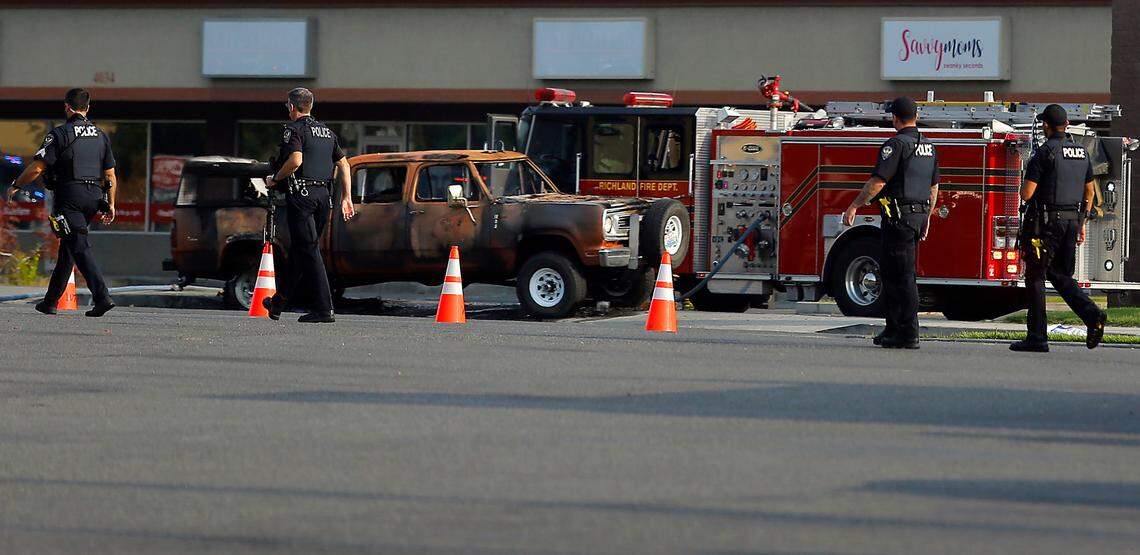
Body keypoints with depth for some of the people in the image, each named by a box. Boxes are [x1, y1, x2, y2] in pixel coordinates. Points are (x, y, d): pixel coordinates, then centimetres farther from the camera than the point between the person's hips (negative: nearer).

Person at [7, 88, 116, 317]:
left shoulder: (60, 134, -6)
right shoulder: (101, 136, 13)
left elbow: (37, 168, -9)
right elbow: (110, 175, 13)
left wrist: (16, 185, 5)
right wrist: (111, 204, 19)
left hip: (69, 195, -6)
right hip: (93, 196, 6)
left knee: (80, 247, -11)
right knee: (67, 249, 15)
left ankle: (102, 297, -25)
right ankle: (50, 301, 22)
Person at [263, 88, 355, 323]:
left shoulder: (294, 129, -6)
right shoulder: (327, 131, 18)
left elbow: (295, 160, -21)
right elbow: (344, 165, 14)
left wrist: (275, 179, -6)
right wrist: (346, 197, 14)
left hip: (301, 195, -8)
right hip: (323, 195, 8)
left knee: (308, 250, -9)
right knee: (299, 249, 16)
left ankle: (323, 309, -17)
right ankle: (279, 303, 27)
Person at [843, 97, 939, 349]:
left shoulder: (896, 144, -13)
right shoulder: (928, 147, 14)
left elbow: (878, 181, -18)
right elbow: (934, 187, 20)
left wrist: (854, 206, -13)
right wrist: (926, 218, 28)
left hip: (899, 216, -8)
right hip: (919, 215, 8)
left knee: (902, 276, -7)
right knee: (892, 274, 16)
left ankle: (908, 335, -8)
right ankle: (894, 329, 19)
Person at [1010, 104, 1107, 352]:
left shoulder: (1045, 152, -11)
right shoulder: (1082, 153, 11)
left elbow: (1026, 194, -15)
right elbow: (1090, 192, 16)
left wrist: (1025, 186, 9)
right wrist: (1081, 224, 24)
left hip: (1046, 222, -7)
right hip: (1072, 220, 7)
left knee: (1036, 277, 1)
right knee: (1059, 275, 17)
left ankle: (1037, 337, 0)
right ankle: (1092, 313, -4)